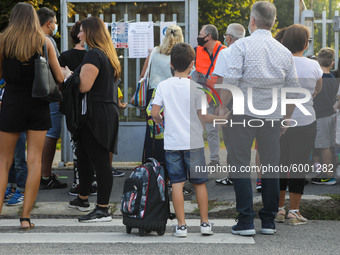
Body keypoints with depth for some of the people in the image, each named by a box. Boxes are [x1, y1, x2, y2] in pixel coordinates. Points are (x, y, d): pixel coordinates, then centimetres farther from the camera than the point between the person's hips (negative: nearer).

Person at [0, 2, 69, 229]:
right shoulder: (44, 42, -1)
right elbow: (59, 78, 1)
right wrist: (67, 72, 22)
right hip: (38, 105, 1)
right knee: (34, 161, 3)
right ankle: (26, 216, 1)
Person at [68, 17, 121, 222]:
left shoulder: (93, 55, -14)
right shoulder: (107, 54, 17)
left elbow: (84, 86, -20)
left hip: (97, 113, -10)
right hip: (107, 111, 10)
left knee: (99, 160, -9)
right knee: (84, 155, 21)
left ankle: (103, 210, -8)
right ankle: (83, 200, 33)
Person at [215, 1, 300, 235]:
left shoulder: (241, 46, -6)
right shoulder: (285, 52, 7)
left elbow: (230, 80, -14)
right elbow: (294, 89, 9)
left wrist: (222, 106, -3)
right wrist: (287, 117, 19)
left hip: (244, 113, -3)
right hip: (273, 116, 3)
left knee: (241, 166, 3)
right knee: (271, 167, 10)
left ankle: (246, 222, 0)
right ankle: (269, 222, 15)